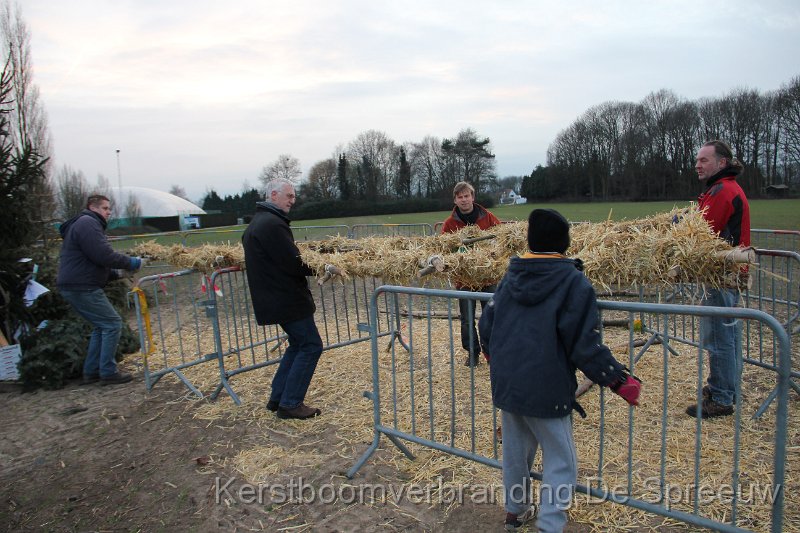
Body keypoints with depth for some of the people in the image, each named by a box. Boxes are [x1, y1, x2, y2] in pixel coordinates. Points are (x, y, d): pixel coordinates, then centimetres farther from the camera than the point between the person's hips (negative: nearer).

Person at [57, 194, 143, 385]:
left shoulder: (85, 223, 23)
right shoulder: (88, 223, -12)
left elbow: (95, 263, 24)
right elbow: (103, 255, -23)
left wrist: (117, 273, 13)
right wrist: (129, 262, -10)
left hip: (75, 286, 11)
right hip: (82, 287, -11)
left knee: (102, 325, 17)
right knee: (112, 324, -5)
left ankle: (91, 372, 20)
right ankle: (108, 373, 0)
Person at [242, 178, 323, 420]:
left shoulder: (255, 223, 15)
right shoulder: (273, 223, -19)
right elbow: (293, 264, -23)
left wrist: (304, 257, 16)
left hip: (272, 298, 10)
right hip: (287, 298, -10)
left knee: (298, 343, 20)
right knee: (311, 346, -2)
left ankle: (277, 398, 25)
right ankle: (290, 404, 4)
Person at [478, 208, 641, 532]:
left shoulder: (511, 277, 3)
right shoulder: (573, 281, -13)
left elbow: (486, 324, 9)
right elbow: (584, 344, -17)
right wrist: (619, 380, -7)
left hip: (504, 382, 6)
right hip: (545, 390, -6)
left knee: (515, 451, 22)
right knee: (560, 462, 10)